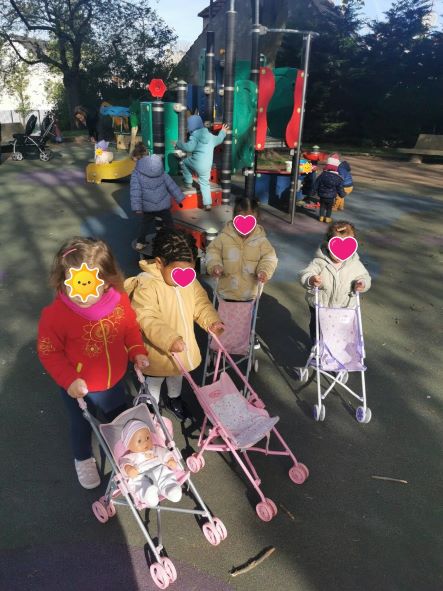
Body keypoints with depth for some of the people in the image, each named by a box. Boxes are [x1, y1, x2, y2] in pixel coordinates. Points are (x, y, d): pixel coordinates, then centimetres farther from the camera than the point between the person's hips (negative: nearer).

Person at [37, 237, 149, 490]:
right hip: (79, 388, -3)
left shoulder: (119, 300, -21)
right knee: (82, 425, 25)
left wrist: (137, 352, -11)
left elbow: (131, 328, -2)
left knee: (119, 419, 29)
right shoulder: (55, 314, -31)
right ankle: (84, 459, 57)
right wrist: (68, 379, -25)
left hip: (114, 381, 3)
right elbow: (49, 352, -18)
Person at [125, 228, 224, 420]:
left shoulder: (190, 281, -10)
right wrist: (169, 339, -47)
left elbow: (201, 304, -1)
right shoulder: (146, 286, -30)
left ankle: (174, 398, 61)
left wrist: (212, 321, -21)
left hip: (183, 345, 6)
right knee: (155, 381, 22)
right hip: (158, 351, -5)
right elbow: (147, 320, -34)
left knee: (177, 375, 32)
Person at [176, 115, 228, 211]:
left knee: (184, 162, 23)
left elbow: (189, 147, -23)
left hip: (196, 163, -6)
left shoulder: (195, 135, -8)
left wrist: (178, 144, -9)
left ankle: (188, 183, 20)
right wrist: (223, 132, 52)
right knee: (205, 183, 14)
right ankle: (208, 203, 7)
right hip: (207, 165, 6)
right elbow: (218, 139, 32)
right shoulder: (210, 135, 13)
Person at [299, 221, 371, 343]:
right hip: (319, 306, -1)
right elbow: (305, 275, -20)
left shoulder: (355, 264, -11)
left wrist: (362, 283, -22)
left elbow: (364, 277, 1)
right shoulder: (319, 262, -20)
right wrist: (311, 280, -43)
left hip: (345, 308, 2)